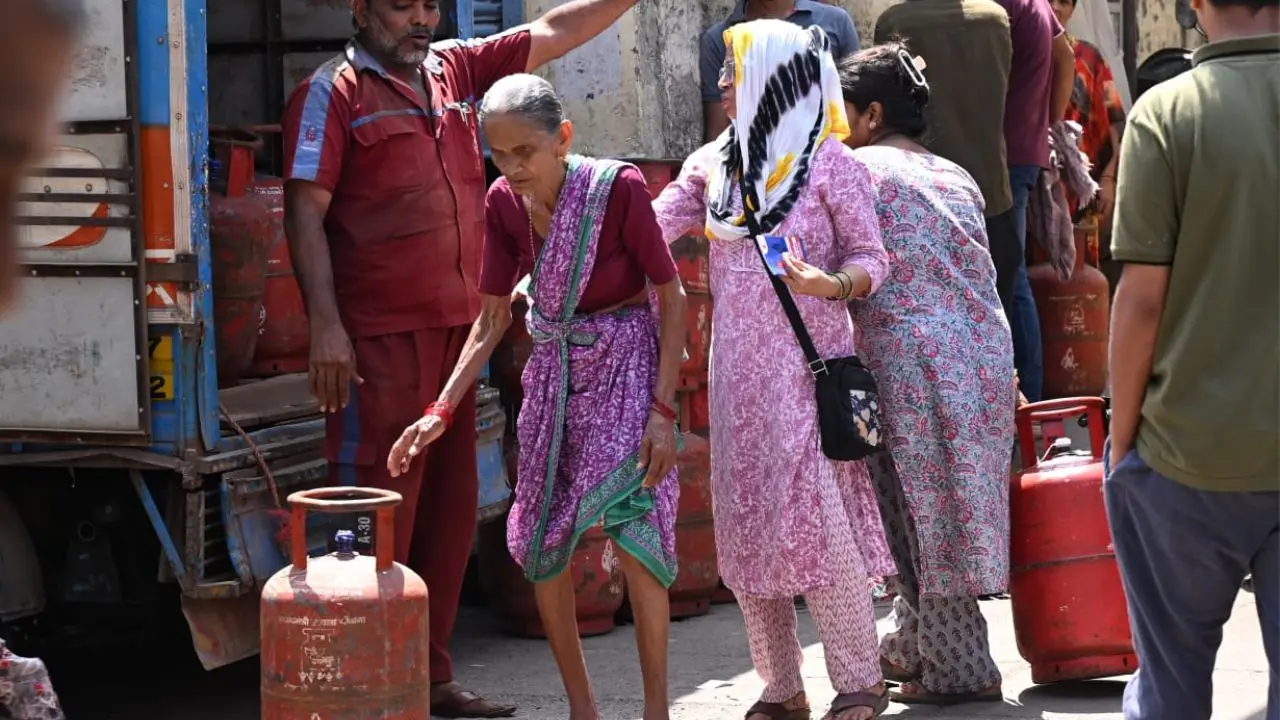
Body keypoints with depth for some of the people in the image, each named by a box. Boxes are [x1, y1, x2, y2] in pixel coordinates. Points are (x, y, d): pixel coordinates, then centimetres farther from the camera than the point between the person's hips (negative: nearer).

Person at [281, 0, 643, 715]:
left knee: (451, 511, 11)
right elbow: (305, 211, -11)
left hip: (455, 330, 7)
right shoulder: (332, 92, -5)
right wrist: (326, 326, -19)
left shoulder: (456, 69, 14)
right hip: (379, 338, -7)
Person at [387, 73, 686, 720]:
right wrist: (441, 410, -8)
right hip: (554, 372, 5)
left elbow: (670, 297, -13)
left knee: (634, 536, -16)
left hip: (626, 364, -5)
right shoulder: (504, 204, -7)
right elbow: (493, 318, 0)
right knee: (542, 550, 4)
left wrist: (663, 410, -18)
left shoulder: (618, 188, -20)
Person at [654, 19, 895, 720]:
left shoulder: (830, 162, -4)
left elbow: (871, 259, -3)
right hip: (738, 372, 5)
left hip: (810, 366, -5)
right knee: (745, 520, 5)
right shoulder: (711, 163, 10)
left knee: (817, 515, -9)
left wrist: (830, 284, -23)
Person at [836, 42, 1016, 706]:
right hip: (983, 353, 7)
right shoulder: (956, 177, 16)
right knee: (948, 508, 15)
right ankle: (910, 647, 26)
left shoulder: (857, 169, -5)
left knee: (920, 514, 0)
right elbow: (978, 275, 17)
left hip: (908, 360, -7)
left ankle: (956, 668, 2)